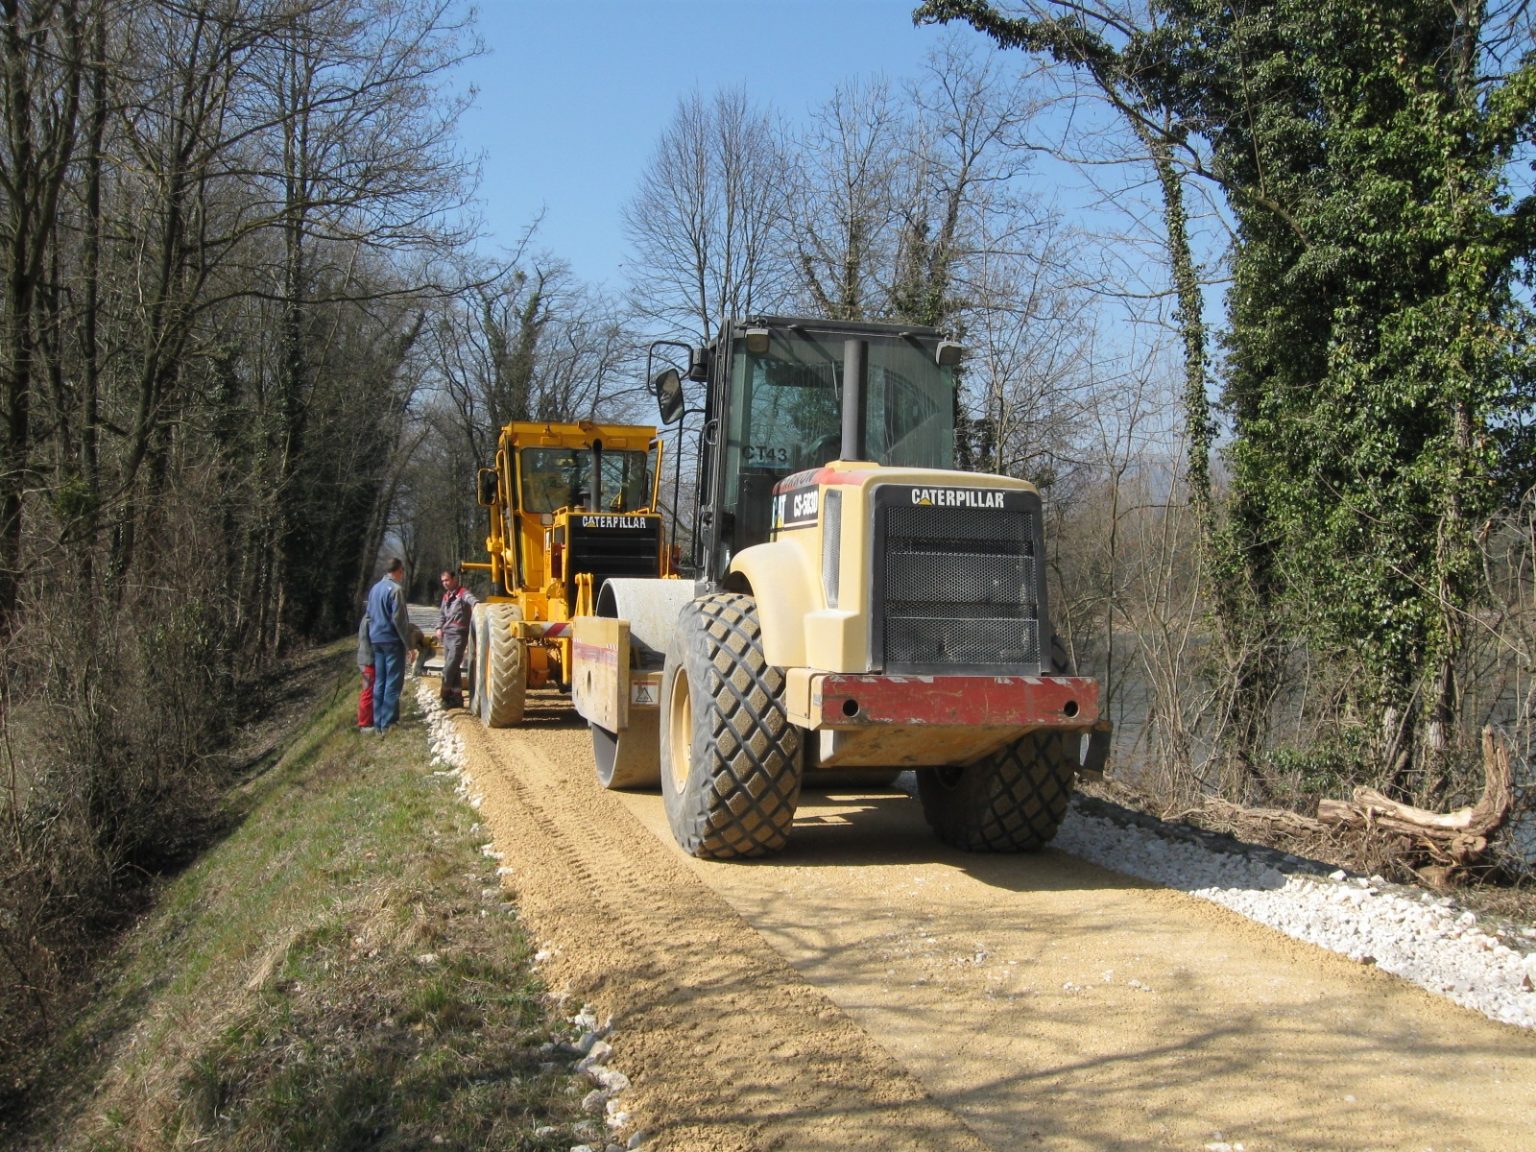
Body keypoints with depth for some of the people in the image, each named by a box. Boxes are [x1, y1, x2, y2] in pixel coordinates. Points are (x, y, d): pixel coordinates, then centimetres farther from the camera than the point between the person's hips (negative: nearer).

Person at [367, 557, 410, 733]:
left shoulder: (374, 588, 11)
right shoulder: (396, 589, -14)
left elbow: (369, 615, 17)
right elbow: (399, 619, -16)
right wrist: (409, 642, -11)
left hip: (376, 640, 8)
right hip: (392, 640, -8)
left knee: (379, 682, 10)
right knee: (393, 682, -4)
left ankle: (378, 723, 11)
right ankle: (388, 723, -7)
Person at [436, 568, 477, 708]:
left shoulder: (463, 593, -7)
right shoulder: (446, 596, 18)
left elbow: (472, 600, -29)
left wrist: (476, 606, -51)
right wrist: (439, 628, 13)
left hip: (459, 635, -8)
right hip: (447, 635, 8)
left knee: (450, 666, -12)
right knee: (453, 668, 10)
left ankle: (446, 694, -3)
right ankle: (456, 697, 14)